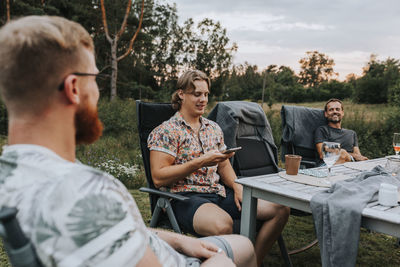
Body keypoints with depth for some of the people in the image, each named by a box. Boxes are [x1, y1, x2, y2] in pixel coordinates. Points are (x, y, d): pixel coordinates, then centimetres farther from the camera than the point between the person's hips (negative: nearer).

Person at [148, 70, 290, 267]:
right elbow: (158, 178, -12)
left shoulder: (213, 128, 18)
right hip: (185, 196, -7)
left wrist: (237, 186, 0)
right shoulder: (165, 132, -3)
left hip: (219, 192, 7)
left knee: (280, 209, -6)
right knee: (222, 224, -40)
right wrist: (200, 162, -17)